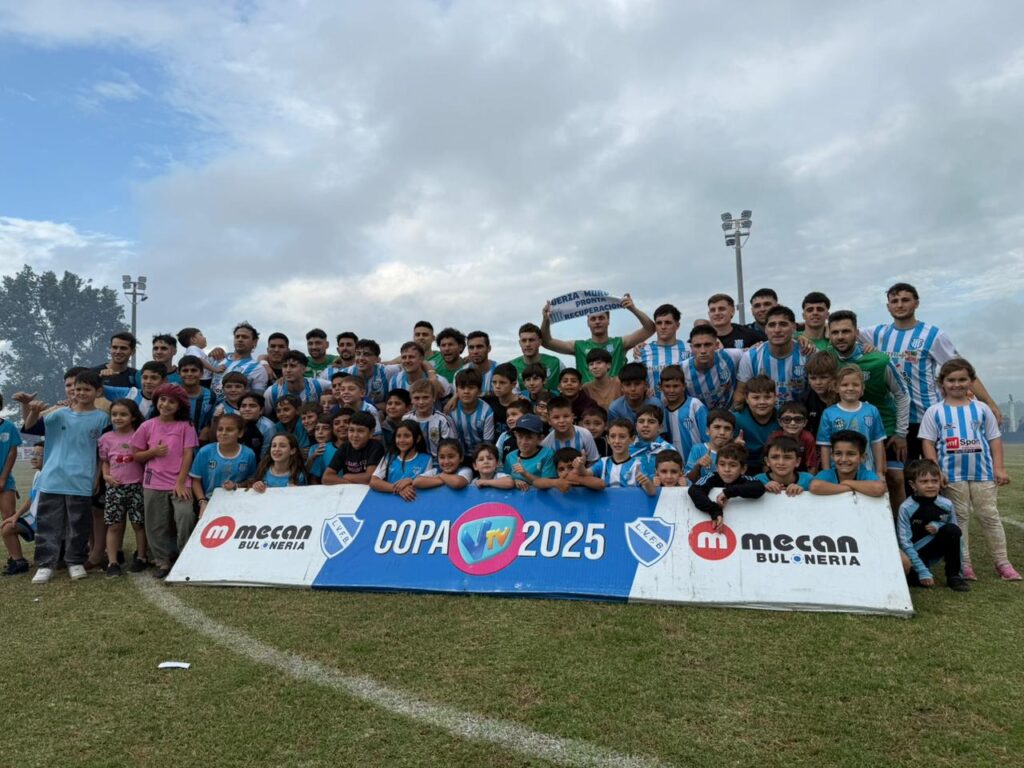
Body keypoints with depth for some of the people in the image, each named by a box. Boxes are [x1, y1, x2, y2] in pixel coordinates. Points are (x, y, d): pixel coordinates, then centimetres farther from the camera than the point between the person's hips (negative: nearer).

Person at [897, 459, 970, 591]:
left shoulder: (946, 505, -7)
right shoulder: (906, 508, -17)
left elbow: (955, 534, 5)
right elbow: (905, 542, -17)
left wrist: (938, 527, -18)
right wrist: (923, 572, -20)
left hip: (934, 548, 3)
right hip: (914, 554, -3)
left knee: (952, 530, -22)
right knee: (915, 579, -30)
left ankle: (954, 576, -8)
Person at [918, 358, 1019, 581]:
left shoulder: (981, 409, 6)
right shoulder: (935, 412, 0)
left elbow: (994, 438, 8)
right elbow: (928, 443, -2)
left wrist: (999, 467, 0)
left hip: (983, 472, 2)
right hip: (952, 475, -1)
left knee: (990, 516, 7)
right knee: (959, 518, 5)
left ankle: (1002, 562, 16)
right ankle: (964, 564, 12)